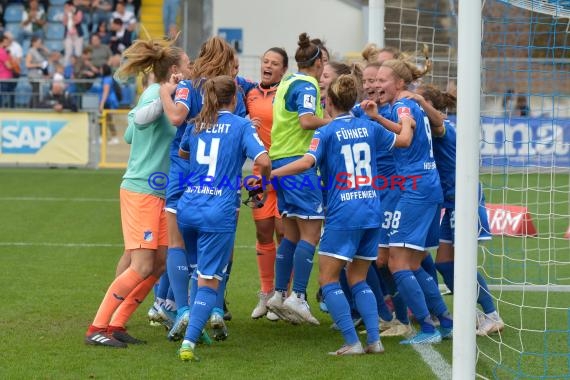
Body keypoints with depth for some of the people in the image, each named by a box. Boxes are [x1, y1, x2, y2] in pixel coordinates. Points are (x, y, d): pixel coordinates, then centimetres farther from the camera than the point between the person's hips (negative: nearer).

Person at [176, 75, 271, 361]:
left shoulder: (196, 125, 13)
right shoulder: (241, 126, -1)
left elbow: (182, 153, 32)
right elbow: (263, 161, -13)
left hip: (188, 207, 4)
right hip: (219, 213, -4)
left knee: (201, 270, 27)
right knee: (209, 281, -3)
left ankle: (195, 329, 23)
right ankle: (189, 341, -18)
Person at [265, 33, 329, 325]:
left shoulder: (287, 82, 18)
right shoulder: (307, 85, -10)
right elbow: (306, 120, -23)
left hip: (280, 159, 10)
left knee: (292, 233, 14)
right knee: (311, 232, -8)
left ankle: (279, 294, 15)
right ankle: (298, 297, -14)